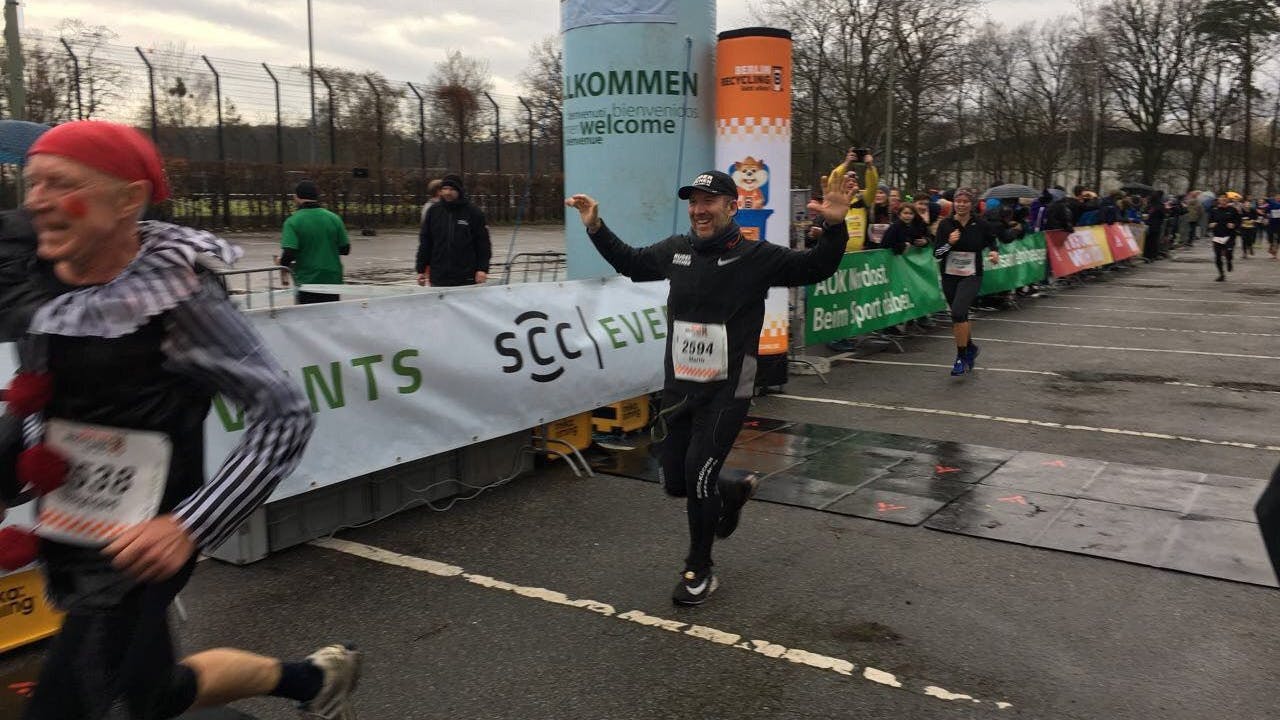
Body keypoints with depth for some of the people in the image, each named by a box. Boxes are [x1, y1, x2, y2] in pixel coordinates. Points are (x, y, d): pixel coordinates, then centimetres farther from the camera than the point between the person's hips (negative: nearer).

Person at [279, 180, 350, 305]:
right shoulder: (334, 218, -1)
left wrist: (283, 265, 2)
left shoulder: (293, 222, -11)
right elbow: (345, 249, 2)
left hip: (307, 283, -3)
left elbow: (289, 254, -18)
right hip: (333, 282, 3)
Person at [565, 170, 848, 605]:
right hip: (678, 389, 5)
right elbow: (629, 263, 22)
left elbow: (816, 268, -9)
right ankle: (734, 492, 44)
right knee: (676, 483, 11)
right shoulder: (675, 250, 5)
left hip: (726, 393, -5)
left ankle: (699, 571, 13)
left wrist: (834, 228, -26)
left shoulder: (757, 256, -8)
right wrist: (595, 228, 15)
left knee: (698, 475, -9)